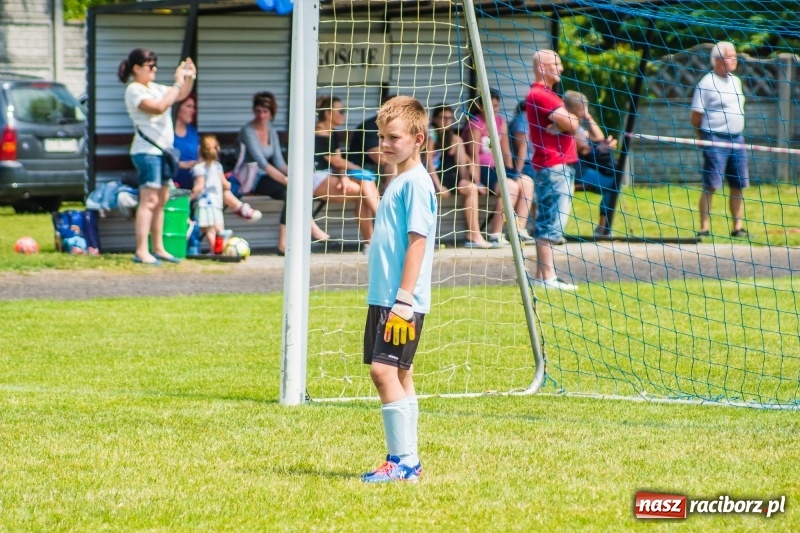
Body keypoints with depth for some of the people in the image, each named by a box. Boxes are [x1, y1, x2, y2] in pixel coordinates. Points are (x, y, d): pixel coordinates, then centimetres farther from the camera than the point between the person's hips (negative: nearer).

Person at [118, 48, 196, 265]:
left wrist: (189, 78, 8)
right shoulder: (134, 90, -10)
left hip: (162, 150, 9)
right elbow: (159, 107, -23)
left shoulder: (155, 88, 16)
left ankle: (158, 248, 18)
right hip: (147, 151, -9)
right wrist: (177, 83, -17)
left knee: (161, 200, 12)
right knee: (149, 200, -14)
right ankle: (141, 252, -18)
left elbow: (180, 95, 26)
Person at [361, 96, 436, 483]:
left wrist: (404, 299, -22)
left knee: (384, 370, -15)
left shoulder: (415, 182, -13)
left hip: (402, 301, -10)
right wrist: (389, 299, 19)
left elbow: (417, 241, -19)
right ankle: (406, 461, 15)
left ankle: (402, 461, -15)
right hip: (383, 298, 10)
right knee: (399, 374, 11)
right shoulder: (399, 181, 17)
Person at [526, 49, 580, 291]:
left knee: (546, 222, 12)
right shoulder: (540, 95, -14)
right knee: (552, 220, -10)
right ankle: (547, 276, -11)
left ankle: (542, 275, 15)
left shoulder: (546, 94, 20)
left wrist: (566, 121, -8)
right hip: (553, 165, -11)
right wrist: (570, 120, 2)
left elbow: (571, 123, 12)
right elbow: (571, 124, -20)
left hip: (560, 165, 11)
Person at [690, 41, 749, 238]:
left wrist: (737, 134, 17)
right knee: (710, 186, -7)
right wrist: (703, 139, -2)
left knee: (738, 185, 7)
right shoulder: (706, 84, -9)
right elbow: (695, 115, -6)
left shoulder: (736, 81, 14)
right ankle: (704, 228, -5)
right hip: (716, 140, -7)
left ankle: (738, 227, 14)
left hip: (736, 139, 7)